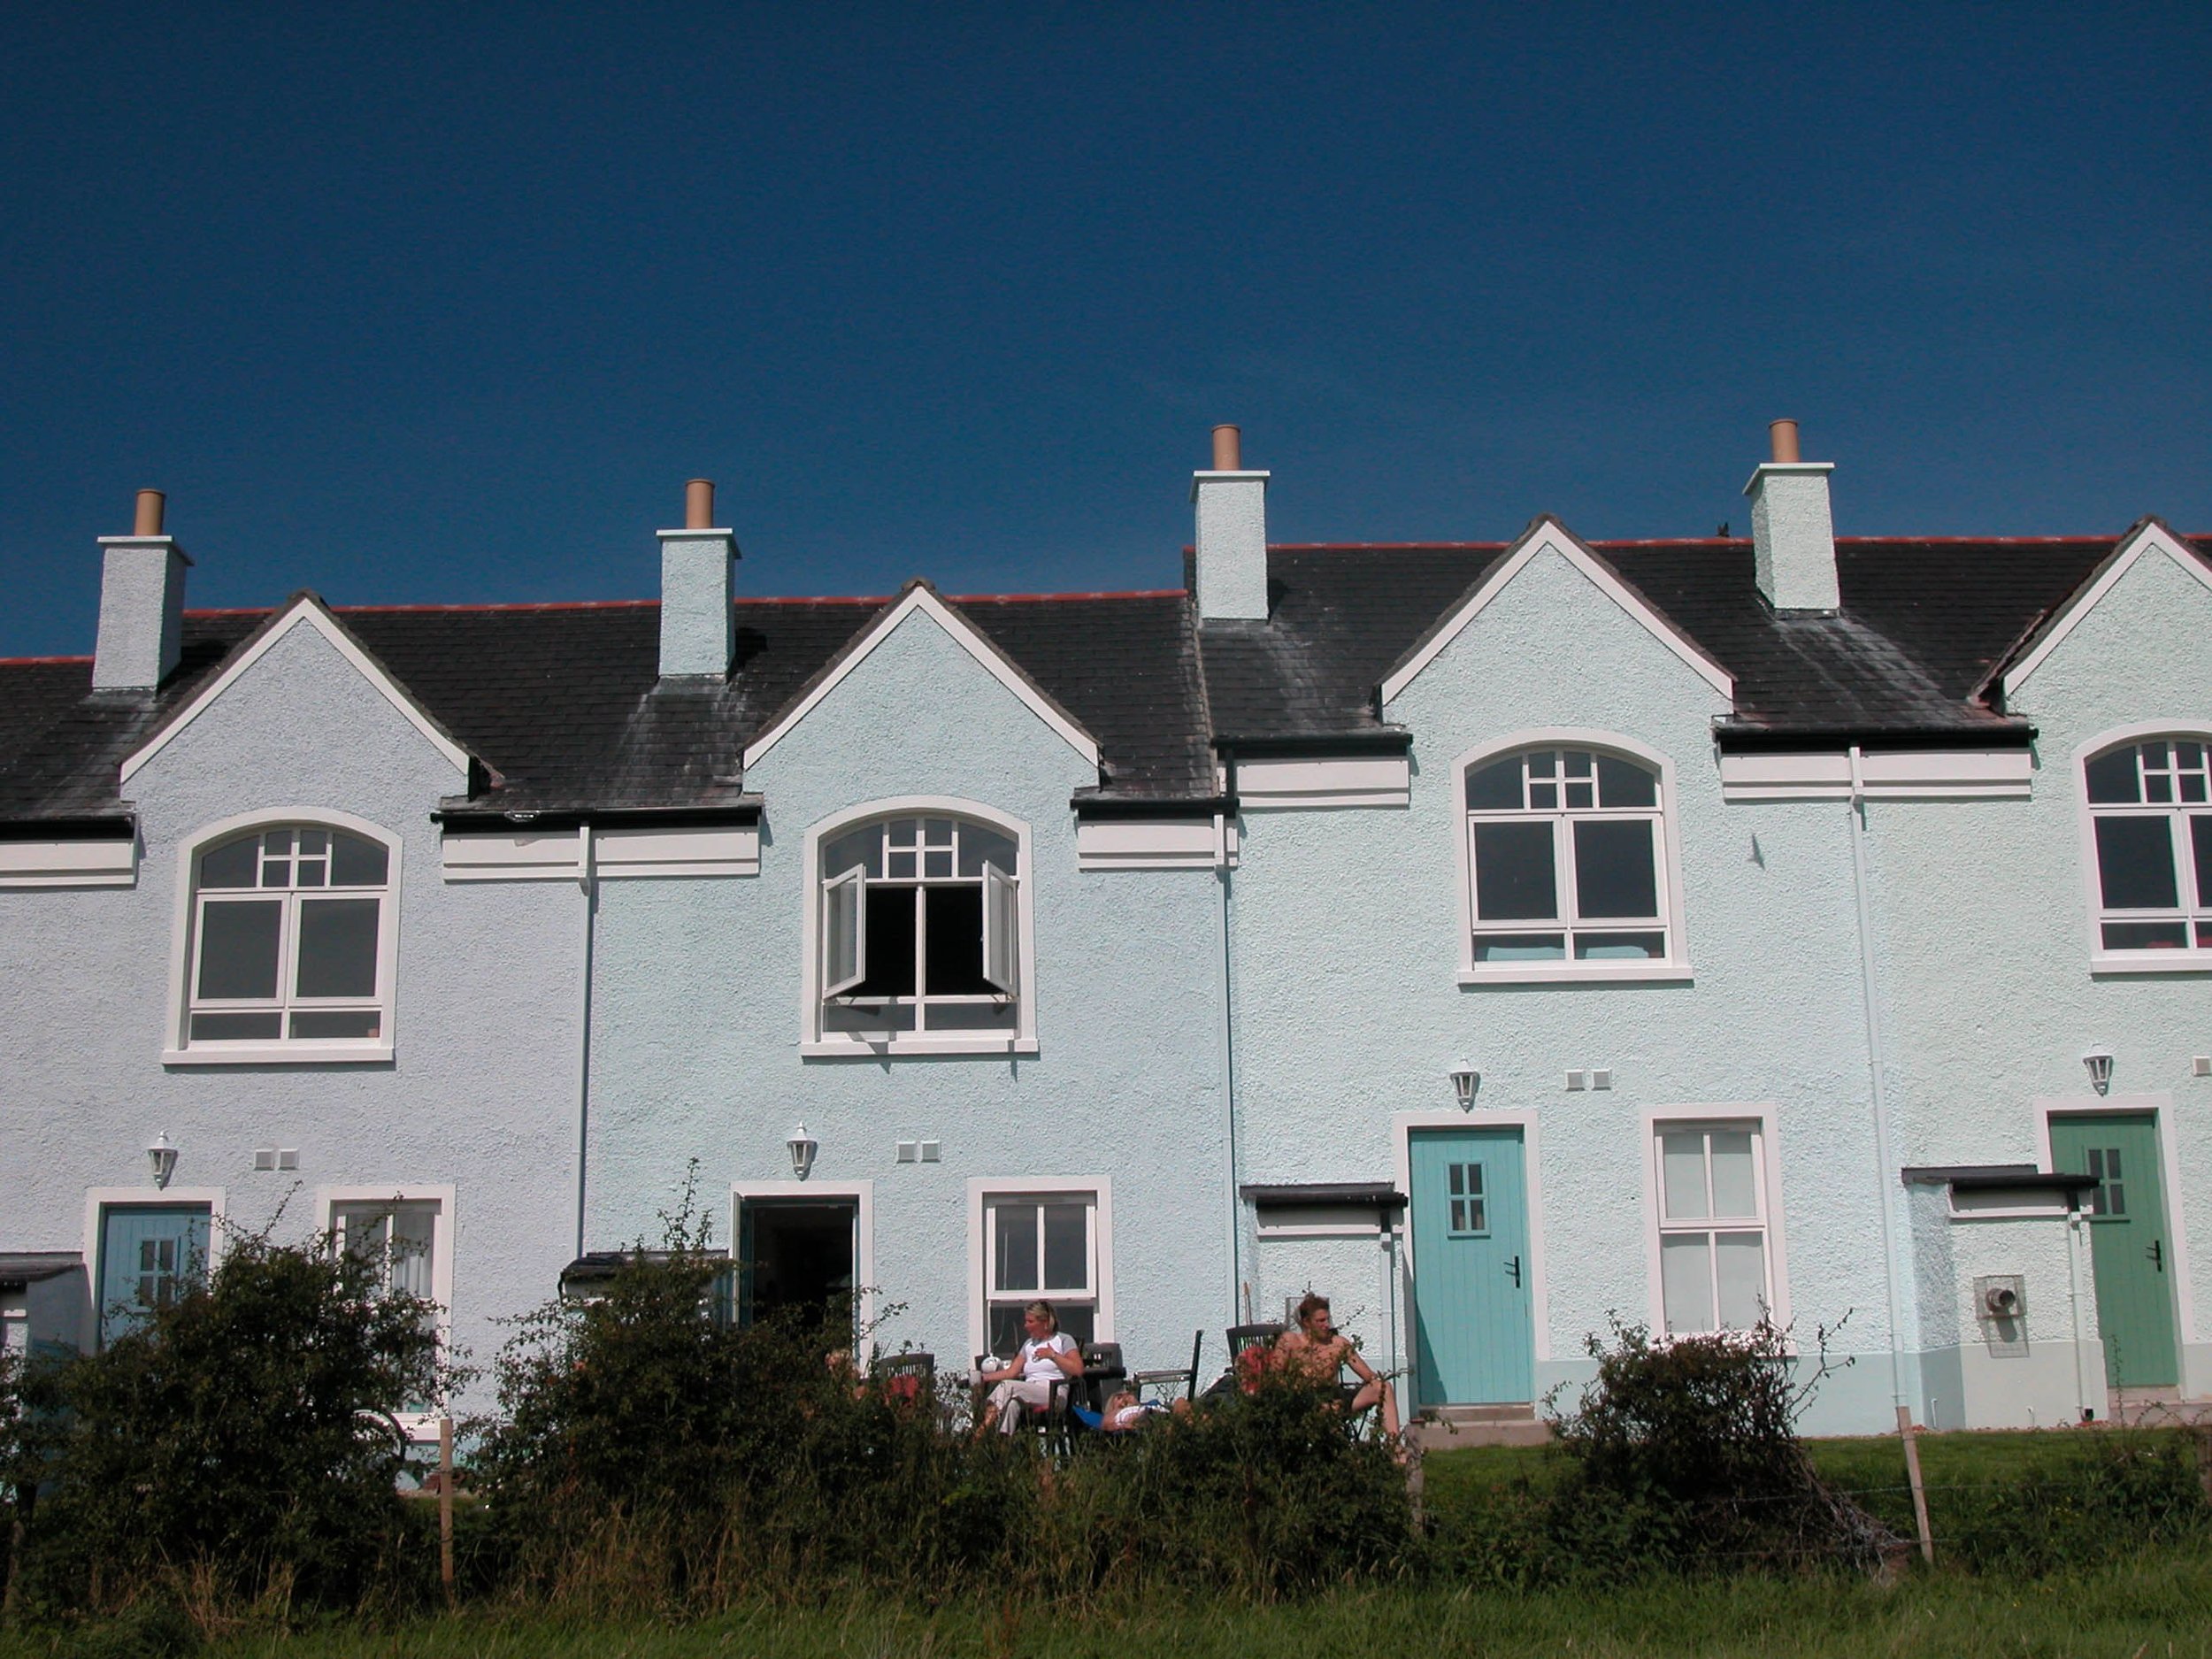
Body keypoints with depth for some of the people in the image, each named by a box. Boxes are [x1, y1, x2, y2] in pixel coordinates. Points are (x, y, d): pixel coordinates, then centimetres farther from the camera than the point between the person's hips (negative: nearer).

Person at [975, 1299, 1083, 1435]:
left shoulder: (1064, 1340, 10)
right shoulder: (1029, 1344, 29)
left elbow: (1078, 1370, -5)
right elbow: (1011, 1372, 19)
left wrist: (1053, 1355, -4)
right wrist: (983, 1377, 8)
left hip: (1054, 1395, -5)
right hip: (1029, 1396, 5)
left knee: (1007, 1386, -28)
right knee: (1011, 1404, -35)